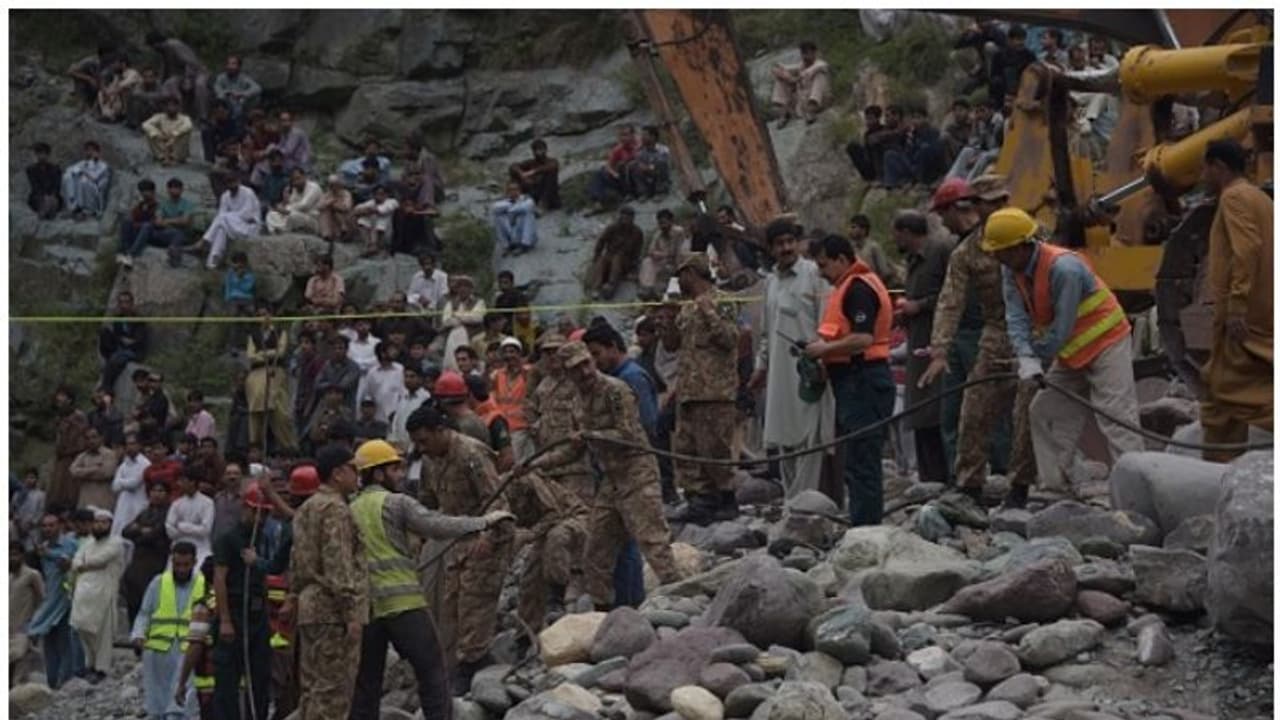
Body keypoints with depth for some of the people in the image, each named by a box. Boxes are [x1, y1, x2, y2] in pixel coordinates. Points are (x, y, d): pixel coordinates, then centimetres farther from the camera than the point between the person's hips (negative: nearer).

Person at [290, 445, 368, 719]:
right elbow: (339, 565, -19)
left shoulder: (305, 509, 19)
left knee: (312, 688, 11)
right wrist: (353, 611, -20)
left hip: (309, 605, 10)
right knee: (333, 690, -9)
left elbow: (295, 563, 22)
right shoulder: (336, 509, -11)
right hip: (332, 608, -10)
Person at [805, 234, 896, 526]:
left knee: (861, 460, -10)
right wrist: (823, 347, 11)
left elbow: (863, 338, -24)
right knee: (855, 460, 14)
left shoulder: (859, 288, -14)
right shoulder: (849, 287, 20)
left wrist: (824, 349, -15)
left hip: (863, 380, -11)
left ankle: (865, 525, -9)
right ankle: (862, 524, 19)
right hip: (854, 381, 11)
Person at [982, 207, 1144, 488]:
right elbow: (1016, 317, -10)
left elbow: (1062, 328, -24)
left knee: (1116, 418, -14)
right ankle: (1055, 486, 15)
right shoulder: (1012, 270, -2)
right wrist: (1026, 357, -24)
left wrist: (1038, 356, -12)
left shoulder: (1064, 268, -28)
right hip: (1070, 352, 9)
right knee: (1044, 411, 9)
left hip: (1105, 342, -9)